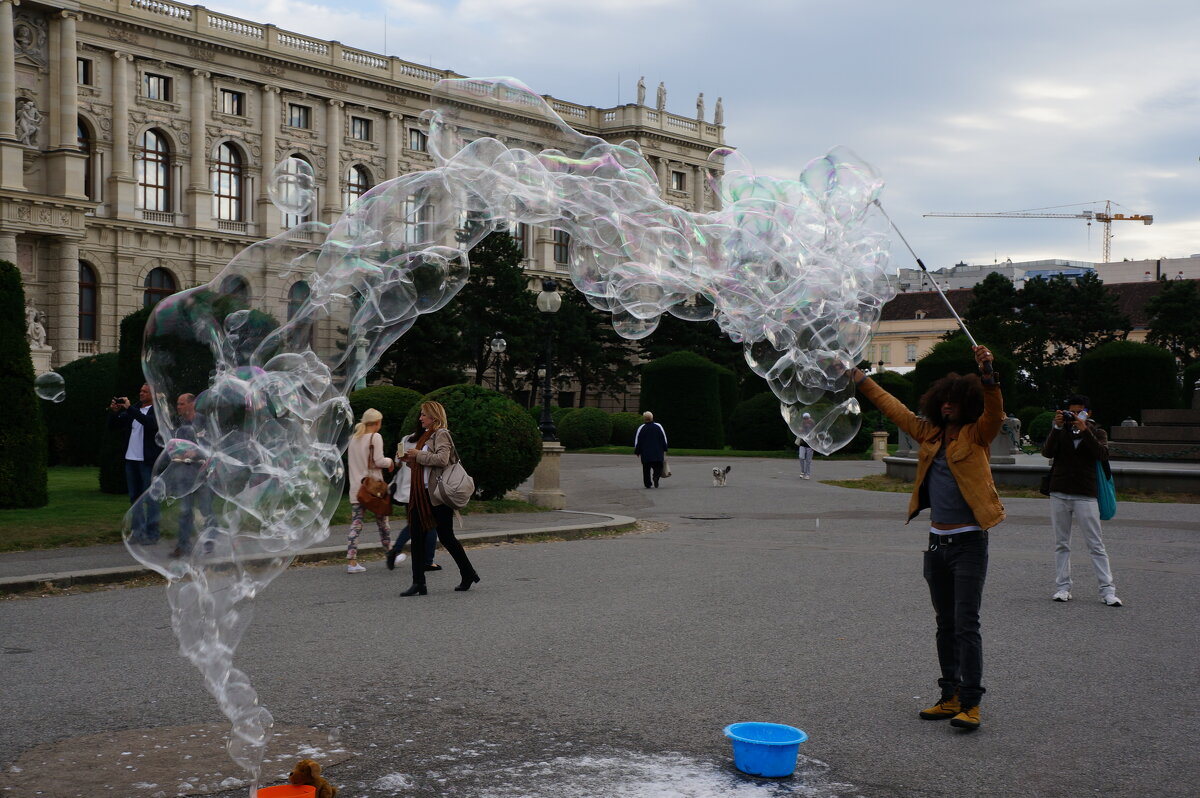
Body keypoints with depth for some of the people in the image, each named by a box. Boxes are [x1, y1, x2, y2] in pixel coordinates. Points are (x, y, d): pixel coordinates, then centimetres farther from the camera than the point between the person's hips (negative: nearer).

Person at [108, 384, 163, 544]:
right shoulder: (133, 410, 15)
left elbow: (151, 423, -24)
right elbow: (113, 426, 15)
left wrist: (129, 408, -22)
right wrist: (114, 412, -5)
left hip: (148, 461, -7)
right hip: (131, 459, 7)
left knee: (150, 498, -4)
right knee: (135, 498, 11)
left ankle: (152, 534, -1)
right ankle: (138, 531, 17)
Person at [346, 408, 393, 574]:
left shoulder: (353, 438, 10)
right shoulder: (375, 437, -8)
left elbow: (349, 460, 14)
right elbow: (379, 461, -15)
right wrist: (389, 461, 4)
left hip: (356, 486, 4)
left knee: (355, 524, 1)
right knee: (382, 521, 12)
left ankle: (352, 561, -8)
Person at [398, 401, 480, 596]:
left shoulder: (441, 434, -9)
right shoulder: (427, 435, 18)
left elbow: (442, 459, -25)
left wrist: (418, 455, -16)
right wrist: (409, 460, 8)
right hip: (421, 494, 9)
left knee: (445, 536, 0)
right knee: (417, 536, 2)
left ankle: (468, 574, 17)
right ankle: (418, 584, 3)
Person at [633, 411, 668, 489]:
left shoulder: (641, 428, -3)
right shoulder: (658, 426, 2)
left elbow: (637, 442, -1)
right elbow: (664, 439, 5)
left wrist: (637, 452, 8)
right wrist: (664, 450, 13)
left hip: (645, 454, -1)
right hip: (658, 453, 1)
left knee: (646, 469, 11)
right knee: (658, 467, 7)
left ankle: (647, 483, 10)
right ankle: (656, 476, -20)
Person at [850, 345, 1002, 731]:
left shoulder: (976, 436, -5)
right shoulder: (929, 434, 11)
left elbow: (994, 412, -23)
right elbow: (895, 409, 22)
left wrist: (988, 374, -39)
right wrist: (863, 381, 27)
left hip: (968, 542, -7)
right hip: (937, 540, 7)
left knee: (966, 625, -9)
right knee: (945, 624, 11)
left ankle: (971, 702, -6)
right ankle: (951, 696, 17)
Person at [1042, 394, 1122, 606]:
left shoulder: (1096, 432, 6)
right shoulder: (1061, 431, 9)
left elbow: (1103, 455, -14)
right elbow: (1047, 452, -9)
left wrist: (1084, 430, -22)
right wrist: (1057, 428, -20)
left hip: (1085, 495, -2)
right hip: (1059, 494, 2)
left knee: (1096, 545, -4)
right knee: (1061, 544, 6)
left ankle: (1107, 591, -4)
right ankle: (1063, 587, 12)